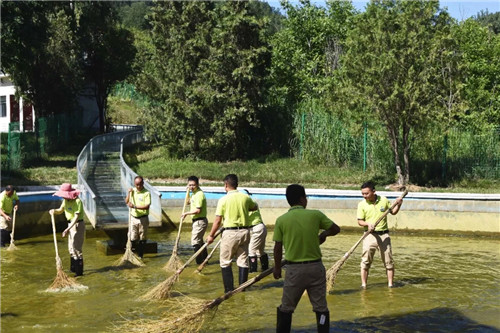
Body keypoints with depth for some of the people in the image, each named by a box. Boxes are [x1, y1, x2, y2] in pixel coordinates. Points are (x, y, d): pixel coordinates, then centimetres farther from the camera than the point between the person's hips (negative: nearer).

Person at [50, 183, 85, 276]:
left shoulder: (77, 201, -23)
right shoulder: (66, 201, 3)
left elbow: (76, 217, -26)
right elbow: (60, 210, 13)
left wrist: (67, 229, -30)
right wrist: (54, 211, -10)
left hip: (78, 225, -9)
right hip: (71, 224, 9)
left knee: (76, 248, -7)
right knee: (71, 248, 17)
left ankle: (79, 271, 0)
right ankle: (73, 268, 31)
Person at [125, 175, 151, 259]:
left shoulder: (147, 193, -10)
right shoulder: (132, 191, 8)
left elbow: (147, 206, -20)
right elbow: (126, 202, 13)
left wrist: (135, 206, -26)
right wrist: (129, 193, -2)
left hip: (143, 218, -4)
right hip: (133, 217, 4)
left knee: (142, 238, 5)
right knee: (133, 238, 2)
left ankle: (140, 255, 15)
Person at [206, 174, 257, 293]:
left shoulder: (223, 200, -10)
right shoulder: (245, 197, 1)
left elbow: (218, 221, -8)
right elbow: (254, 207, 23)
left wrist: (211, 235, 2)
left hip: (230, 233, -4)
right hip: (244, 231, 4)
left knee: (225, 261, 8)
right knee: (243, 260, 11)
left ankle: (229, 289, 6)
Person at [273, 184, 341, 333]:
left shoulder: (281, 220, -5)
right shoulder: (315, 215, -5)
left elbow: (278, 248, 0)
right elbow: (336, 229, 8)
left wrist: (277, 268, 13)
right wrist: (323, 234, 27)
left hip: (294, 269, 0)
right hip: (316, 267, 0)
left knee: (286, 308, 13)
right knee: (321, 308, 11)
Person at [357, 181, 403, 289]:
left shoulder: (384, 200, 2)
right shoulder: (362, 204, -2)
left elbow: (393, 212, 16)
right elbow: (360, 221, -1)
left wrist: (398, 205, -1)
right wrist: (368, 223, -20)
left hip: (384, 235, 1)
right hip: (370, 235, -1)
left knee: (388, 261, 4)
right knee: (366, 260, -6)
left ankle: (390, 284, 14)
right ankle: (364, 285, 2)